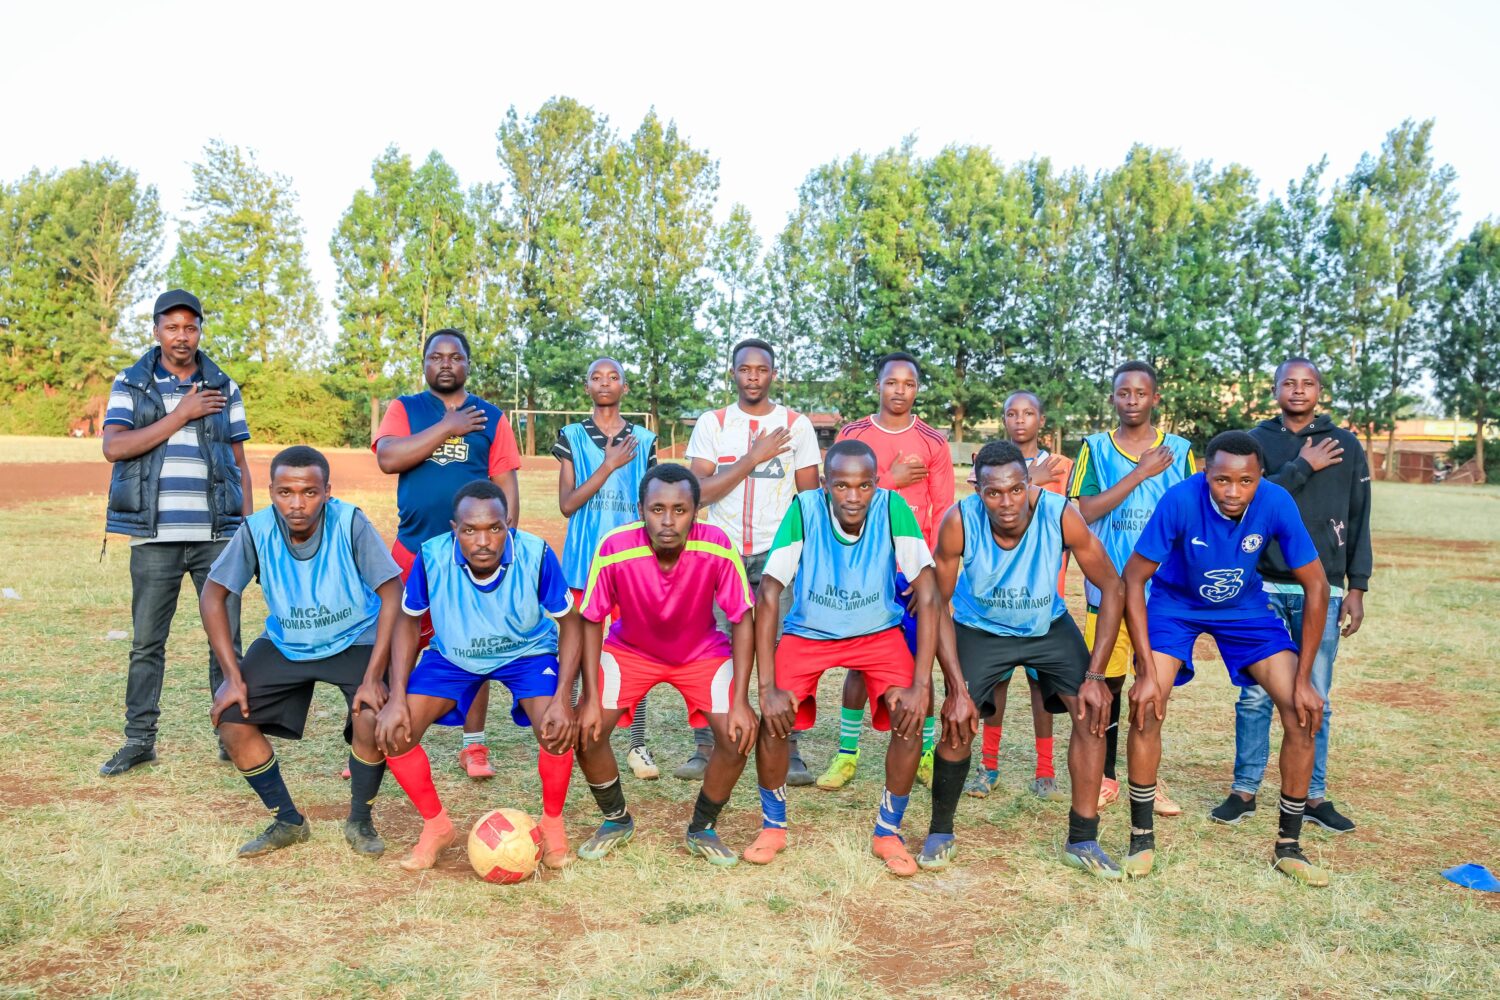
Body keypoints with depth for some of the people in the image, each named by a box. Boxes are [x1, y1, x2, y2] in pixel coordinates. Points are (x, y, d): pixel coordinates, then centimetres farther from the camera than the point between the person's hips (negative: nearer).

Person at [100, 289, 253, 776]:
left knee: (227, 640, 3)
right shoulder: (130, 385, 6)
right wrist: (182, 414, -12)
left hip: (218, 535, 1)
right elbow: (114, 447, -9)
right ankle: (139, 739, 16)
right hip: (155, 536, -1)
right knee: (146, 642, 5)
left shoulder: (224, 388, 11)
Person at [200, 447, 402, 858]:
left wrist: (373, 677, -27)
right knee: (230, 717, -13)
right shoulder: (256, 530, -19)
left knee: (372, 718, -27)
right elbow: (213, 595, -9)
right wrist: (233, 676, -15)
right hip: (284, 645, 3)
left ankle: (360, 821, 3)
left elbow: (392, 594, -23)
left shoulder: (350, 523, -25)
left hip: (355, 642, -3)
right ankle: (288, 822, 10)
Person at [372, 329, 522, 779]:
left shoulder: (491, 417, 8)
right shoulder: (404, 409, 7)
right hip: (413, 551, 0)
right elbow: (388, 459, -12)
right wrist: (448, 427, -11)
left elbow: (506, 485, 6)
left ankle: (473, 746, 18)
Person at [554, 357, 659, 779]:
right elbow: (566, 504, -5)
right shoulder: (572, 437, 4)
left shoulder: (643, 440, 8)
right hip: (584, 560, -1)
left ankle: (638, 746, 9)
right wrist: (608, 466, -12)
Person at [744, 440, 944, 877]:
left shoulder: (893, 509, -24)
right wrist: (767, 686, -26)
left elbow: (928, 598, -21)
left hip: (879, 633, 1)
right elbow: (767, 597, -22)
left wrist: (921, 683, -27)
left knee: (910, 718, -20)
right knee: (773, 718, -18)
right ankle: (773, 827, 10)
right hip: (807, 632, 0)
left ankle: (888, 832, 4)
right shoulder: (804, 509, -25)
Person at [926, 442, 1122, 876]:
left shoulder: (1062, 515, -30)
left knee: (1093, 711, -12)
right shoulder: (959, 522, -30)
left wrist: (1095, 675, -22)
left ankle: (1082, 841, 4)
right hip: (979, 627, -1)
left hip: (1049, 626, 1)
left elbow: (1113, 588, -19)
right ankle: (940, 833, 12)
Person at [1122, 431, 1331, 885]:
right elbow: (1133, 579, -24)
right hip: (1176, 602, -2)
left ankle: (1288, 846, 9)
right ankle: (1142, 839, -1)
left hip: (1245, 606, 2)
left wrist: (1303, 680, -16)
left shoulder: (1276, 503, -26)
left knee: (1302, 710, -9)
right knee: (1147, 705, -20)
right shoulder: (1180, 501, -32)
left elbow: (1316, 586, -15)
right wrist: (1147, 672, -27)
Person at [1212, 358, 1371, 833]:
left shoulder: (1345, 446, 7)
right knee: (1255, 695, 3)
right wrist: (1302, 467, -13)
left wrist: (1356, 588, 2)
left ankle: (1313, 796, 17)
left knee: (1315, 699, 6)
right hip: (1264, 588, -1)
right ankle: (1244, 791, 13)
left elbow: (1357, 522, 6)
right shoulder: (1257, 441, 5)